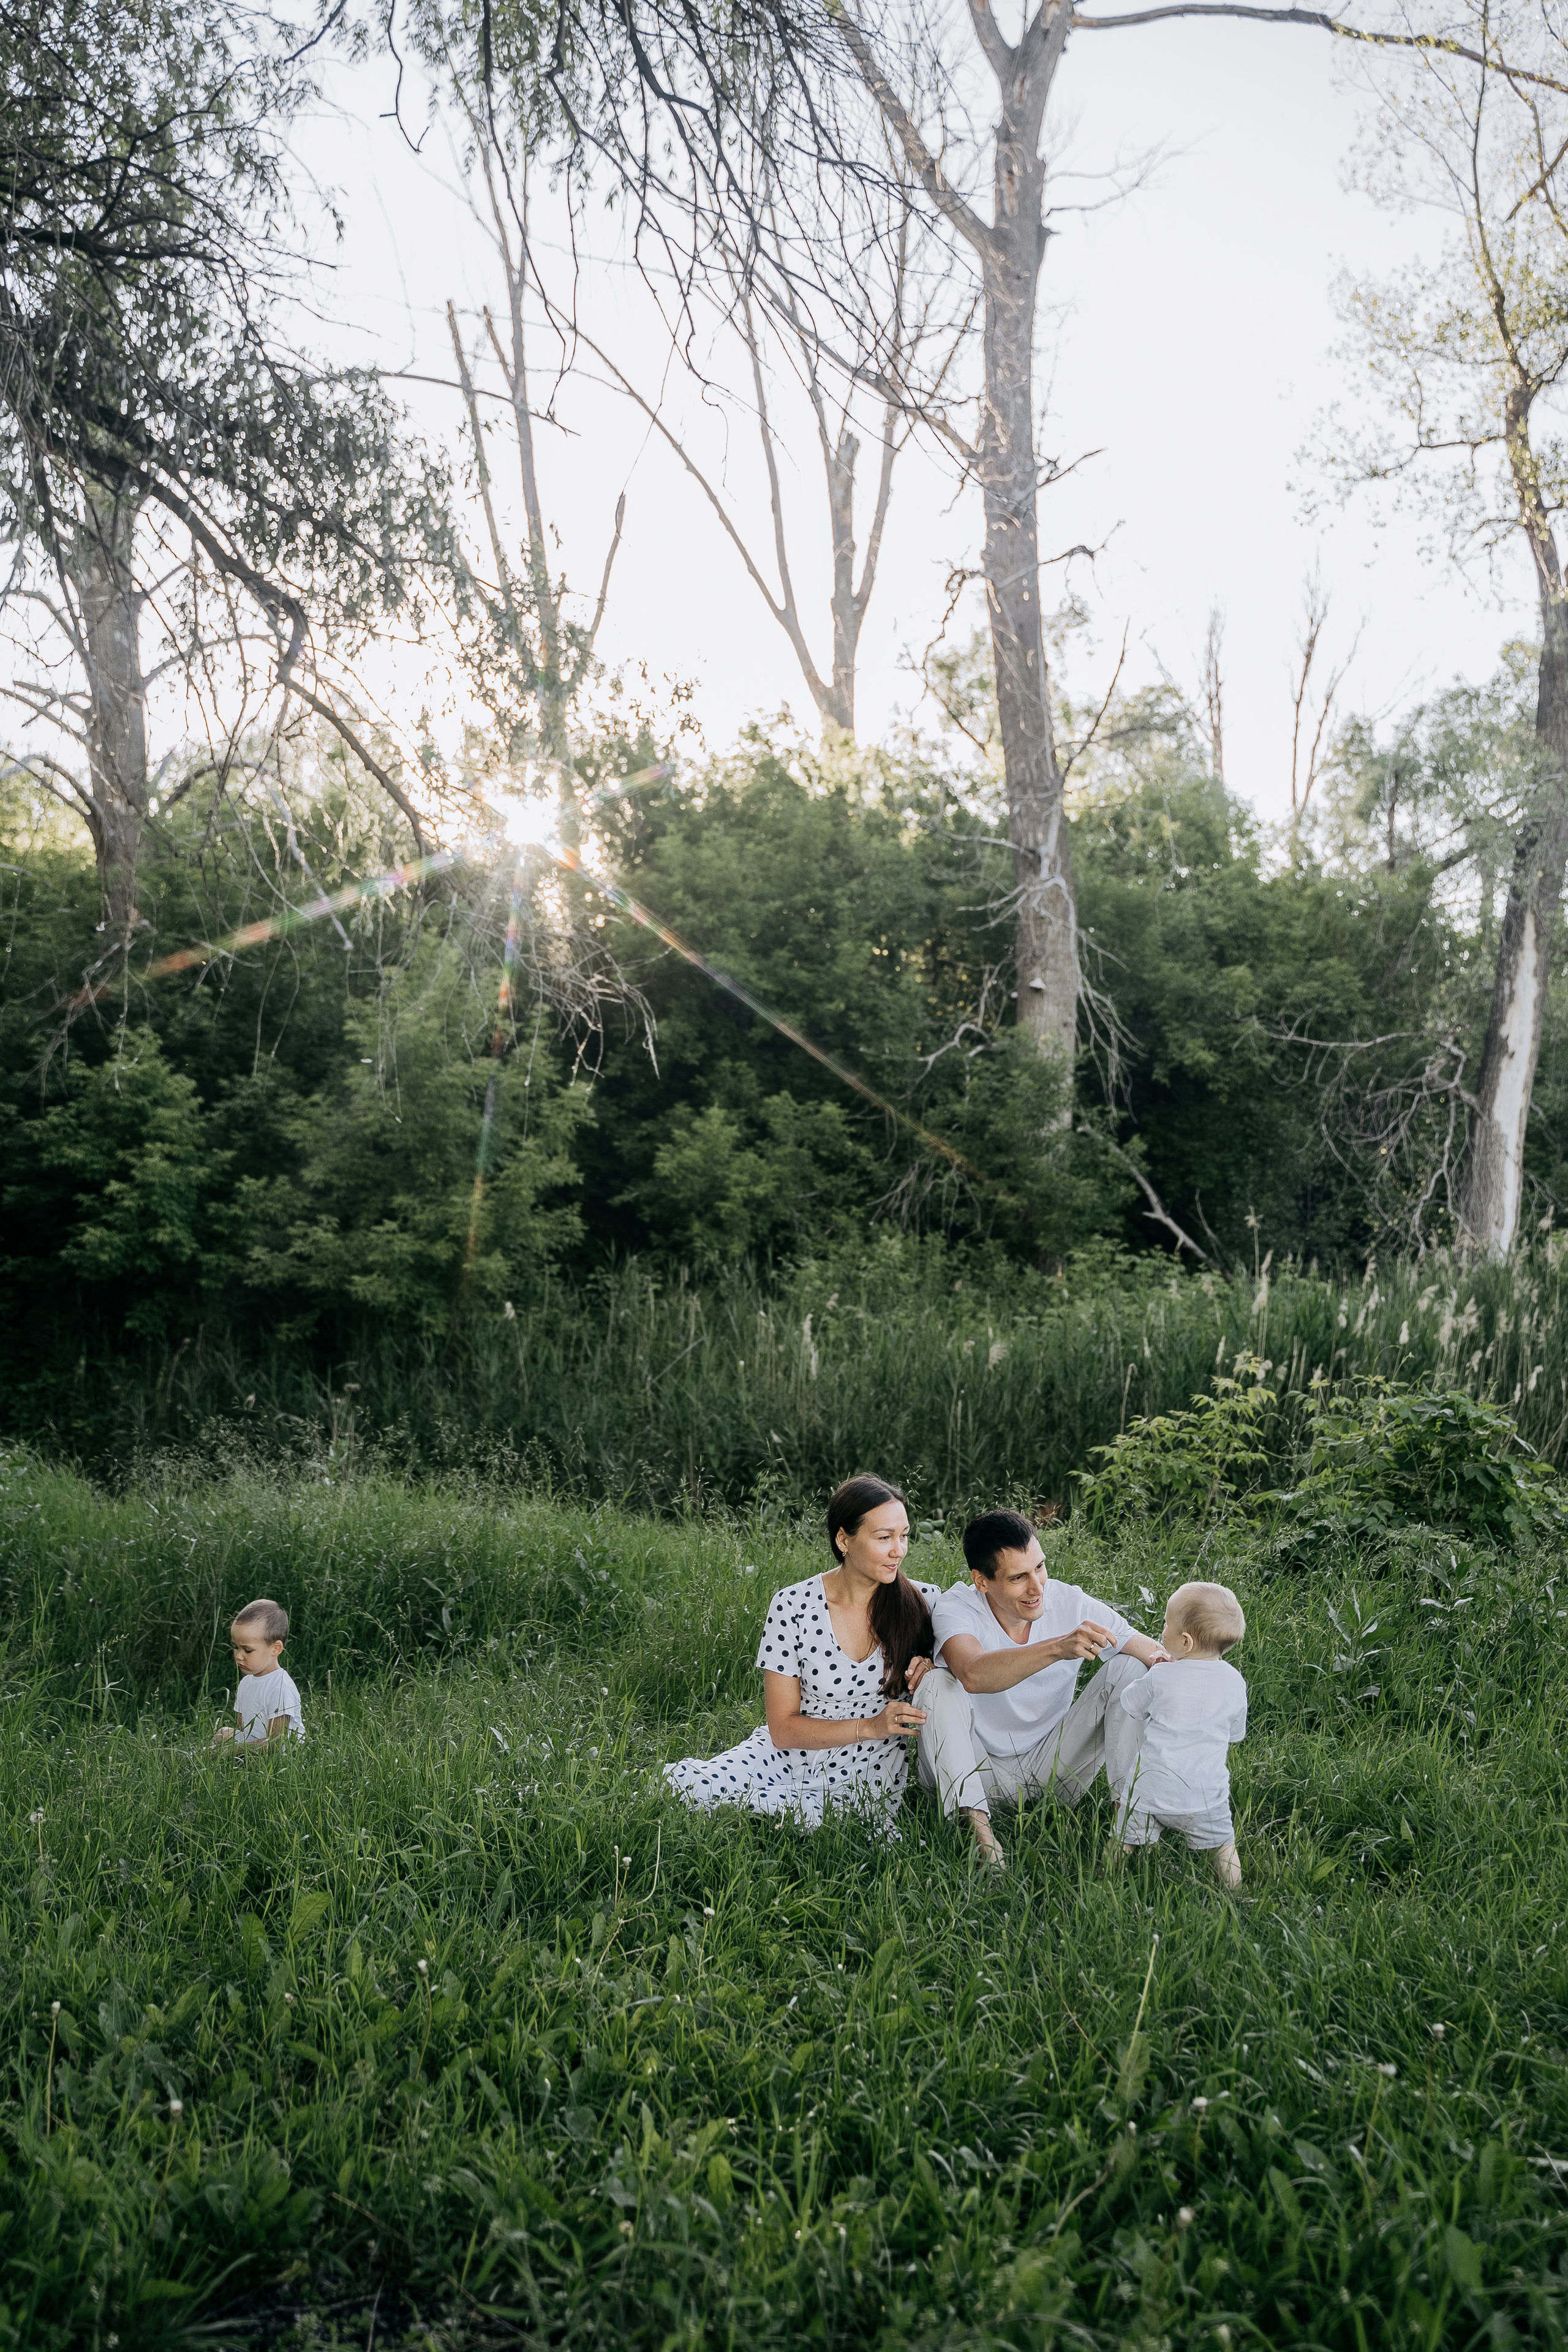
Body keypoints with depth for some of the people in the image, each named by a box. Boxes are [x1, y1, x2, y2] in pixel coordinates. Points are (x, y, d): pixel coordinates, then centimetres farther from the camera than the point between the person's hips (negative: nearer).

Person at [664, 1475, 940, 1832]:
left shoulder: (924, 1602, -6)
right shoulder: (793, 1607, -10)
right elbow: (783, 1729, -8)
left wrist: (932, 1669, -13)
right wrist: (870, 1726, -22)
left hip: (869, 1777, 0)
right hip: (788, 1757, 0)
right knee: (678, 1782, -25)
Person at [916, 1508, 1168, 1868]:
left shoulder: (1070, 1604, -11)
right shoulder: (956, 1607, -20)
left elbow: (1147, 1649, -10)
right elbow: (974, 1675, -42)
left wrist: (1165, 1661, -37)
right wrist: (1058, 1648, -54)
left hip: (1054, 1767, 2)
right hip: (979, 1769, -2)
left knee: (1130, 1669, -14)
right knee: (938, 1684, -28)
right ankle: (974, 1823, -32)